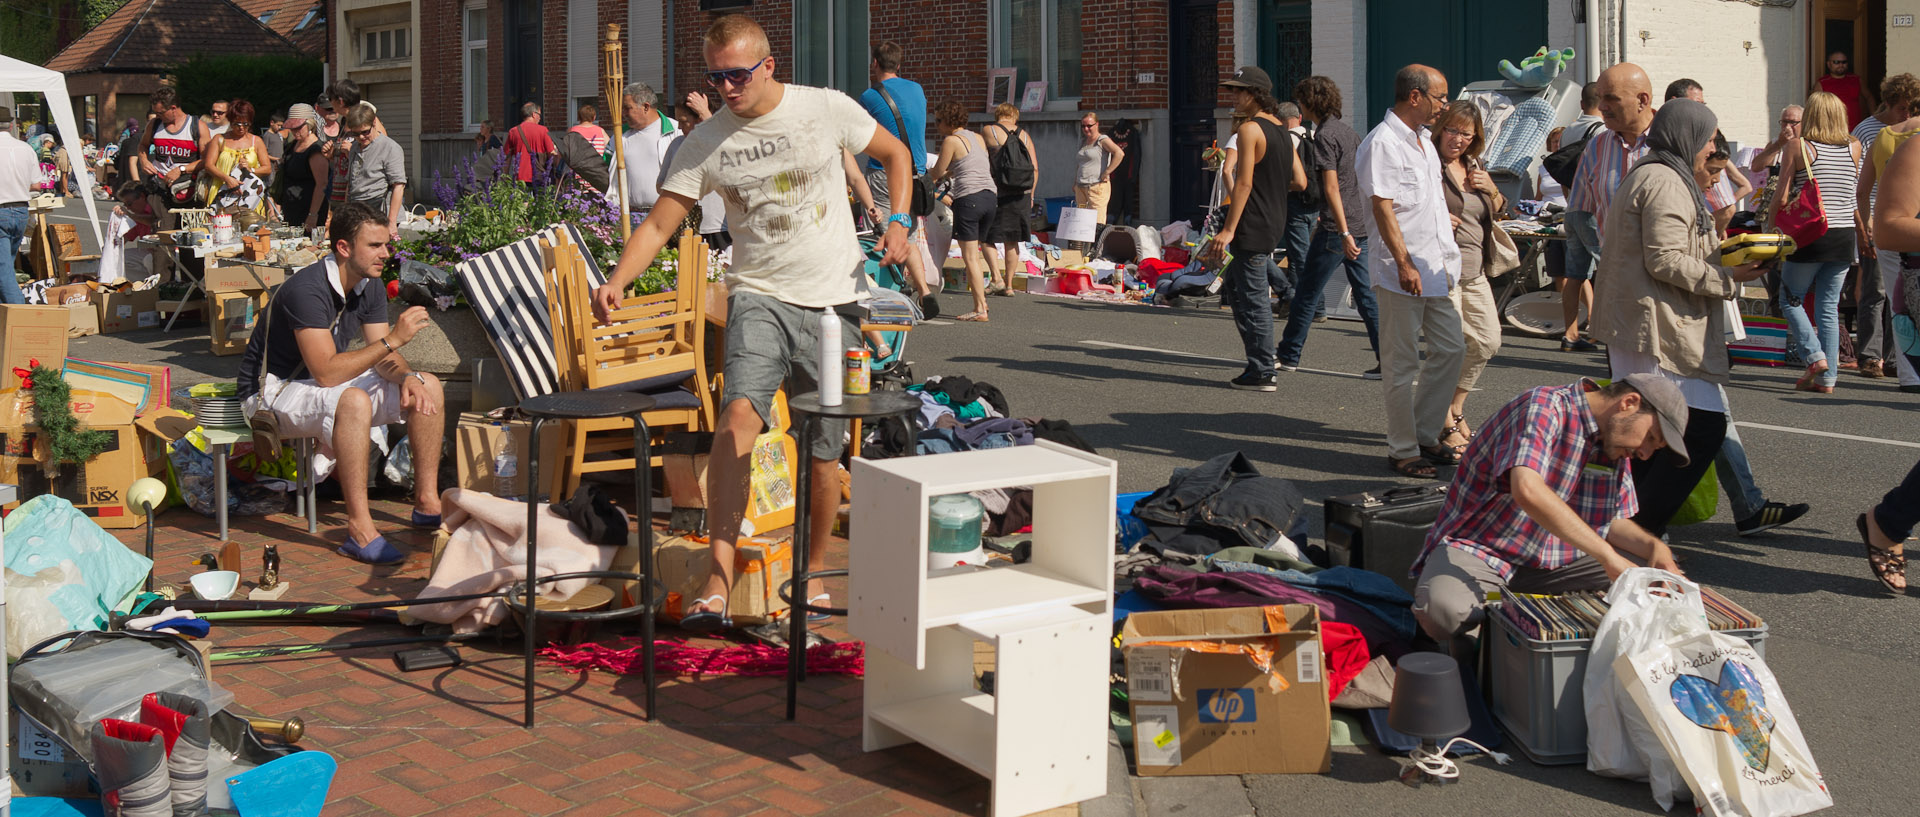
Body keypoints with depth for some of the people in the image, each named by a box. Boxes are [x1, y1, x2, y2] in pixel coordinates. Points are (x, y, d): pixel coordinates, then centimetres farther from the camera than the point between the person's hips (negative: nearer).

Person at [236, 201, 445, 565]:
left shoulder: (369, 287, -1)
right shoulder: (307, 289, -28)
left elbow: (383, 358, 2)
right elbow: (326, 373, -34)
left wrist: (407, 377, -21)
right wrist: (393, 339, -35)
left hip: (331, 384, 9)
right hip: (273, 393, -9)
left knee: (428, 386, -3)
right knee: (353, 401, -39)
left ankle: (427, 503, 1)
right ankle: (360, 531, -38)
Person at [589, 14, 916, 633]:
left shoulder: (829, 109, -2)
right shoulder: (705, 142, 0)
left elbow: (896, 153, 13)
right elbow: (658, 223, -2)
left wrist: (898, 223, -2)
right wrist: (617, 281, -19)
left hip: (836, 300, 0)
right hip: (760, 296, 0)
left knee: (822, 452, 4)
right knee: (739, 415, -24)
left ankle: (814, 572, 26)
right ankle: (716, 587, -26)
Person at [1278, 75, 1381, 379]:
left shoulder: (1324, 136, -13)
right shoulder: (1348, 130, 14)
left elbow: (1332, 187, -19)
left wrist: (1344, 233, -24)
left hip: (1338, 228, -8)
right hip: (1361, 224, 8)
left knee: (1307, 291, 3)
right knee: (1365, 292, 8)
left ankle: (1288, 355, 12)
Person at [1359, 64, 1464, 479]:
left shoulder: (1423, 140, 17)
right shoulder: (1382, 143, -13)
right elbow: (1382, 207, -19)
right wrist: (1404, 264, -22)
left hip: (1436, 268, 9)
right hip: (1402, 272, -9)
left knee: (1450, 349, 11)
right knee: (1401, 363, -2)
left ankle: (1424, 434, 23)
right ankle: (1403, 451, 6)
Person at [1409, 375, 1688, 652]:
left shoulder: (1614, 443, 6)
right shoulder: (1542, 407, -20)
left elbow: (1612, 522, 11)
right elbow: (1527, 491, -38)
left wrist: (1654, 546, -11)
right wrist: (1608, 556, -37)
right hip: (1478, 550, -8)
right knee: (1443, 607, -39)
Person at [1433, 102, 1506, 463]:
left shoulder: (1475, 168, 17)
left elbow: (1497, 215, 24)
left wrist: (1492, 192, 4)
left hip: (1475, 270, 8)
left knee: (1487, 341, 13)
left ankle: (1455, 411, 28)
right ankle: (1447, 429, 2)